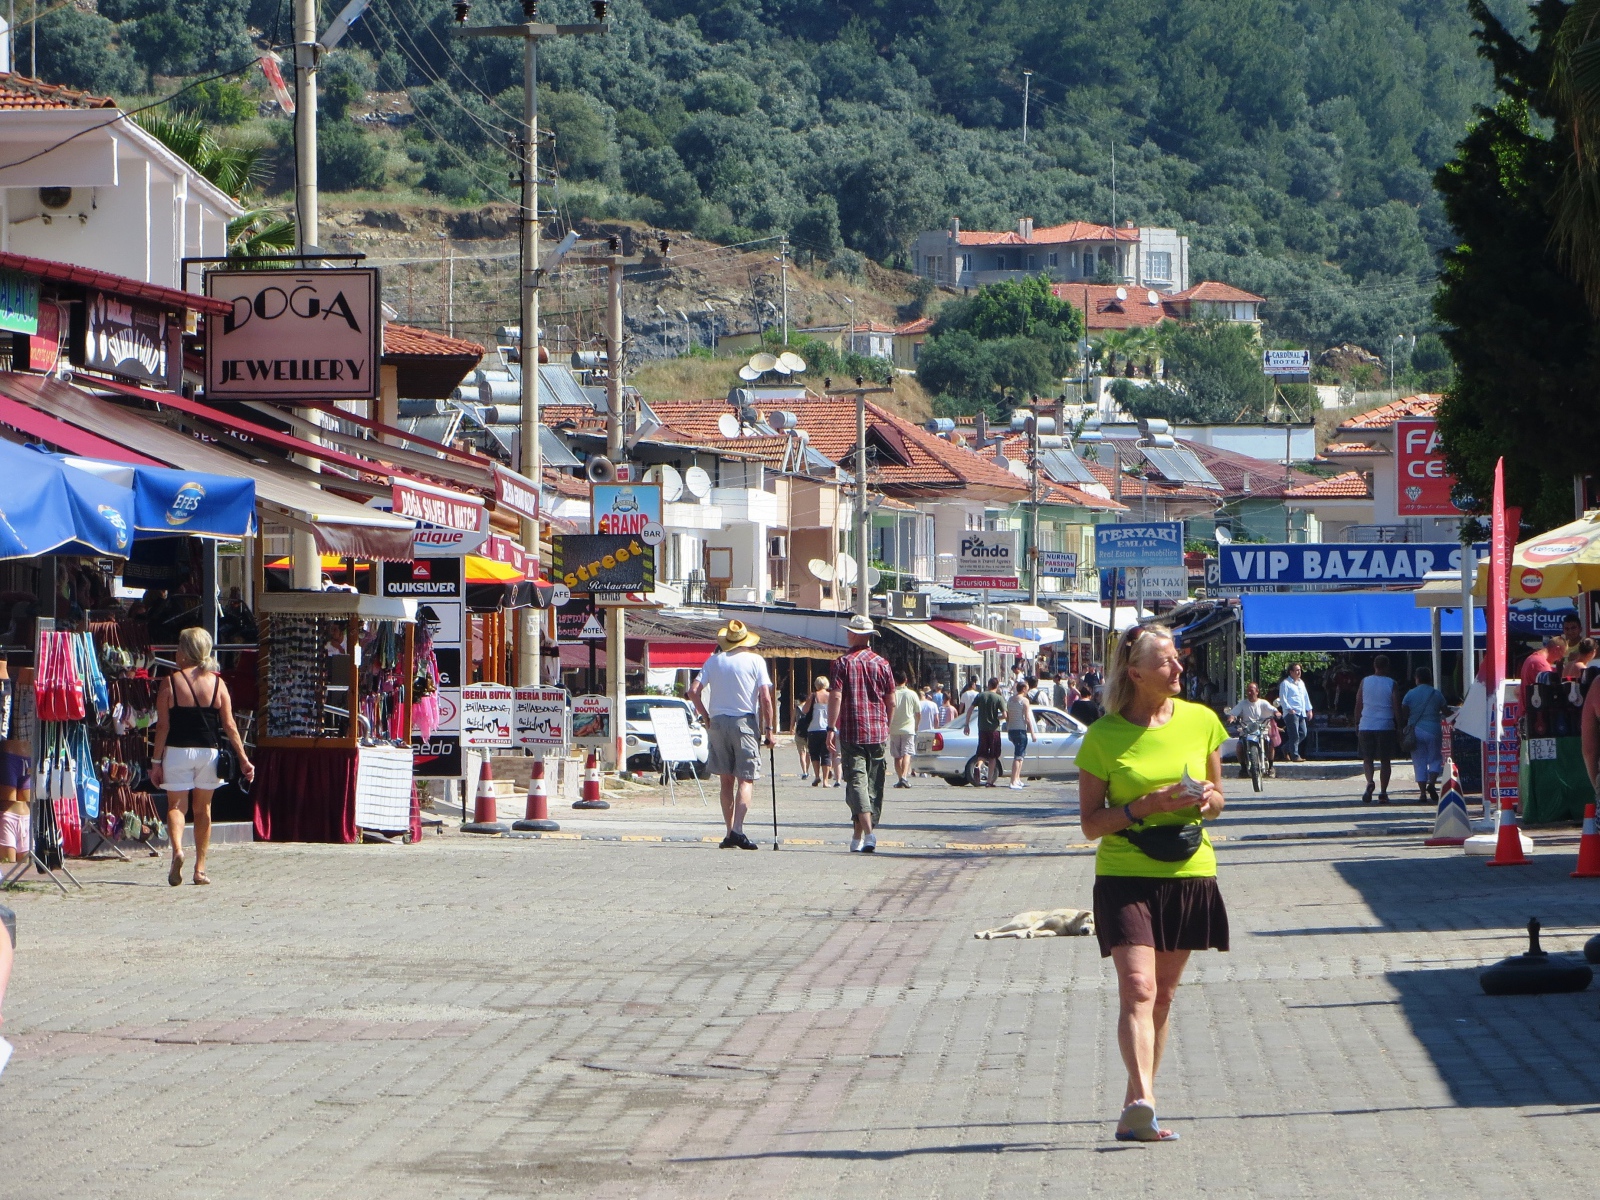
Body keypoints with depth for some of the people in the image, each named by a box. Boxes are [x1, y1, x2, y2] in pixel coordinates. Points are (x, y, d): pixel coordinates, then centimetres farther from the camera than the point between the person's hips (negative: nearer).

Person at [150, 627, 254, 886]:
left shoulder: (171, 683, -5)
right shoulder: (217, 683, 2)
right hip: (209, 751, 2)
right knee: (203, 808, 13)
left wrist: (156, 761, -2)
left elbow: (163, 726, -7)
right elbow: (229, 726, 1)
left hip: (178, 751, -2)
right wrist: (243, 759, 6)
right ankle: (200, 869, 13)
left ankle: (177, 849, -24)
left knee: (176, 805, 4)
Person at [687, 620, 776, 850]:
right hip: (745, 721, -3)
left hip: (718, 721, 3)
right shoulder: (755, 660, -1)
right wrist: (768, 730, -3)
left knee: (726, 781, 12)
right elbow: (765, 698, -7)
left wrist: (706, 718, 10)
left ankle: (730, 833, 11)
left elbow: (694, 691, 0)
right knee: (746, 779, -3)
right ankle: (737, 830, -20)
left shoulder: (714, 661, 7)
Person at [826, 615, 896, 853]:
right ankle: (859, 836, 17)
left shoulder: (843, 663, -4)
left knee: (857, 781, -8)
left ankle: (868, 833, -26)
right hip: (878, 732, 4)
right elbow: (891, 701, 7)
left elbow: (836, 697, -12)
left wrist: (831, 728, -9)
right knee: (874, 784, 11)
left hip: (852, 732, -4)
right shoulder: (881, 663, 6)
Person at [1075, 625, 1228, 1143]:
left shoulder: (1200, 721, 5)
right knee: (1137, 989, -18)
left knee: (1163, 996, 9)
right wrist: (1143, 806, -18)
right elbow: (1090, 823, -3)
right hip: (1125, 875, -4)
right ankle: (1143, 1102, -30)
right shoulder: (1103, 736, -5)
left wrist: (1205, 799, -7)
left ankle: (1135, 1108, 17)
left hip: (1189, 873, 4)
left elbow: (1216, 799, 16)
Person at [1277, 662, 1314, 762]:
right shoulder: (1285, 683, -4)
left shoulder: (1301, 682, 21)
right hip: (1291, 713, -8)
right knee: (1294, 735, -10)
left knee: (1303, 733, 7)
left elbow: (1306, 696, 25)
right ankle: (1295, 756, -6)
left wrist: (1309, 709, 18)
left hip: (1301, 713, 8)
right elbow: (1282, 698, -10)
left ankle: (1286, 748, 22)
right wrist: (1289, 709, -20)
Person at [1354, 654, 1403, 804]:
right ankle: (1383, 793, 3)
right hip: (1386, 727, -1)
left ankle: (1369, 782, -18)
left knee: (1367, 758, 8)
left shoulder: (1365, 682, 3)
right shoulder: (1391, 684, -3)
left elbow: (1358, 705, 5)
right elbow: (1397, 707, -5)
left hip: (1366, 726, 1)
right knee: (1385, 760, 7)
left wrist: (1357, 724, 15)